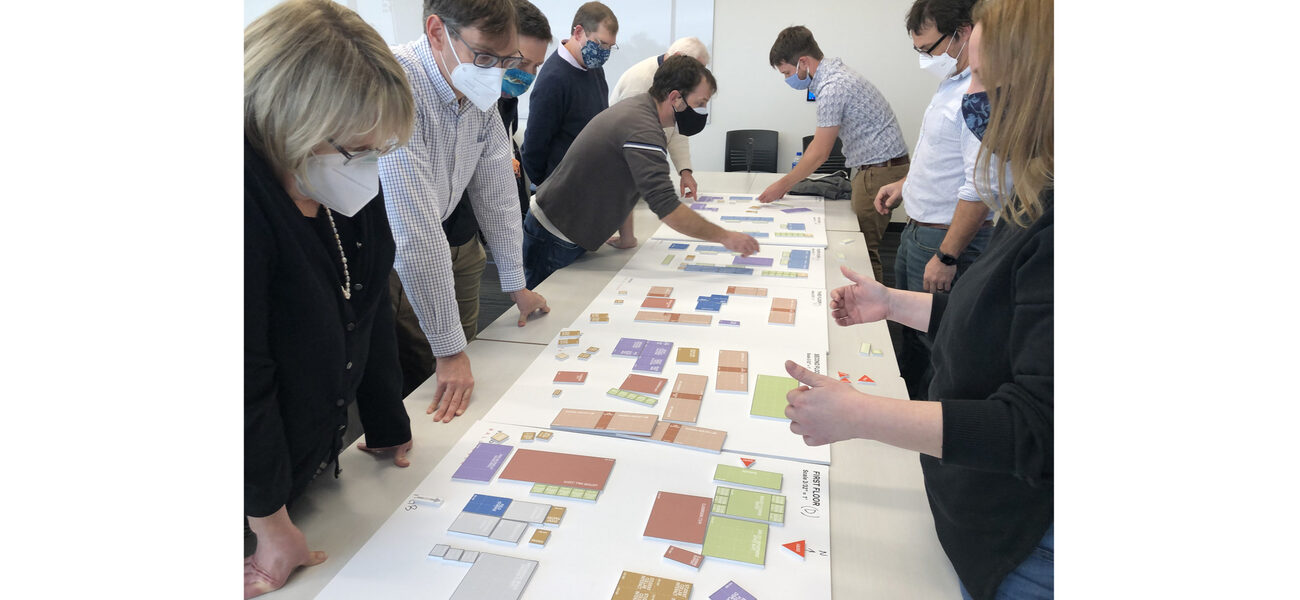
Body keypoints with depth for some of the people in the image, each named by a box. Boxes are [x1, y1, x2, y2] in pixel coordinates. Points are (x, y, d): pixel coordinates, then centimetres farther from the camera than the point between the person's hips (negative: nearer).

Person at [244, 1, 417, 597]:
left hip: (315, 458, 7)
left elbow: (371, 316, 3)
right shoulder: (253, 200, -30)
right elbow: (244, 377, -27)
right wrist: (271, 523, -18)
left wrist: (390, 431, 6)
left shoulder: (350, 187, -6)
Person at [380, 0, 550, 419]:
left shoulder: (480, 93, -4)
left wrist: (516, 286, 11)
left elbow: (497, 191, 5)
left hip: (431, 258, 7)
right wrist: (450, 348, -28)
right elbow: (416, 231, -32)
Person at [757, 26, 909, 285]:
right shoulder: (834, 71, 12)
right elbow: (819, 142, 16)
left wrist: (783, 184, -5)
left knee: (863, 249, -6)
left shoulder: (832, 88, -20)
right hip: (880, 167, 10)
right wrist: (789, 182, 14)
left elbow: (819, 154, -16)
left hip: (880, 170, -10)